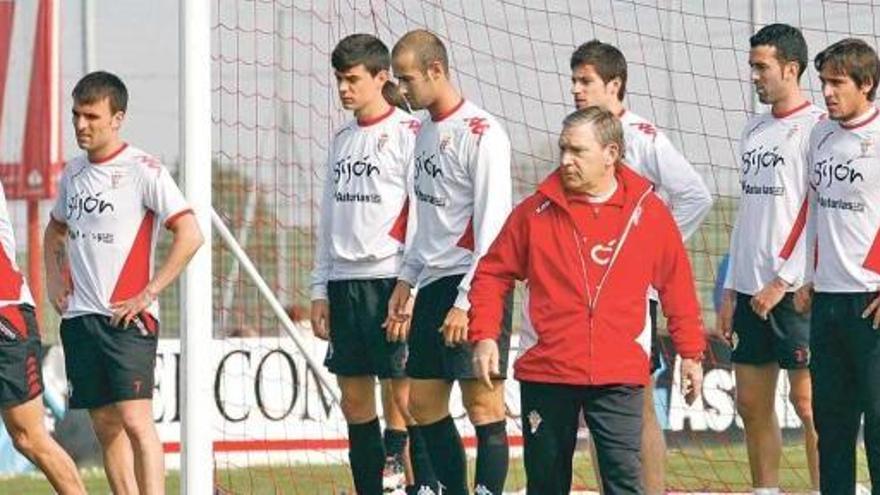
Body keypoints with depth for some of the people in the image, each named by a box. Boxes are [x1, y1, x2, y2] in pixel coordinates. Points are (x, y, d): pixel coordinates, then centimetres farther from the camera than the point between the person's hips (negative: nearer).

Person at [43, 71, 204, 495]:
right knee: (105, 426, 7)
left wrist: (148, 293, -15)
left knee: (135, 419, -16)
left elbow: (190, 234, -15)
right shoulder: (73, 173, 12)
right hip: (78, 317, 7)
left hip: (126, 317, -7)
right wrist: (53, 280, 14)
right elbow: (55, 229, 31)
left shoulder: (144, 171, -9)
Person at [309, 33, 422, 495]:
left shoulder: (407, 132, -5)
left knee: (400, 396, -8)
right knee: (354, 400, 6)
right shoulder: (342, 139, 17)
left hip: (389, 279, -7)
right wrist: (320, 289, 14)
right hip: (344, 282, 7)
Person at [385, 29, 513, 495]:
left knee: (483, 405, -10)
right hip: (434, 285, 9)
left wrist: (467, 301, -18)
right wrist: (407, 278, 20)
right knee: (423, 404, 10)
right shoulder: (426, 132, 15)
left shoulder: (481, 133, -12)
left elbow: (492, 227, -16)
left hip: (473, 287, -9)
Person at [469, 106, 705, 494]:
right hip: (545, 371, 2)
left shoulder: (647, 211, 2)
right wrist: (484, 334, -4)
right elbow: (493, 273, 8)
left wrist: (691, 353, 11)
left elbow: (677, 284, 10)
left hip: (620, 375, -2)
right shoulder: (538, 210, 3)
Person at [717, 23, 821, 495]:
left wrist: (782, 282, -14)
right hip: (750, 290, 8)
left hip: (796, 292, -8)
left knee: (808, 399, -7)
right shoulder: (754, 130, 16)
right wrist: (731, 290, 16)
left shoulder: (816, 128, -7)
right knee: (752, 402, 7)